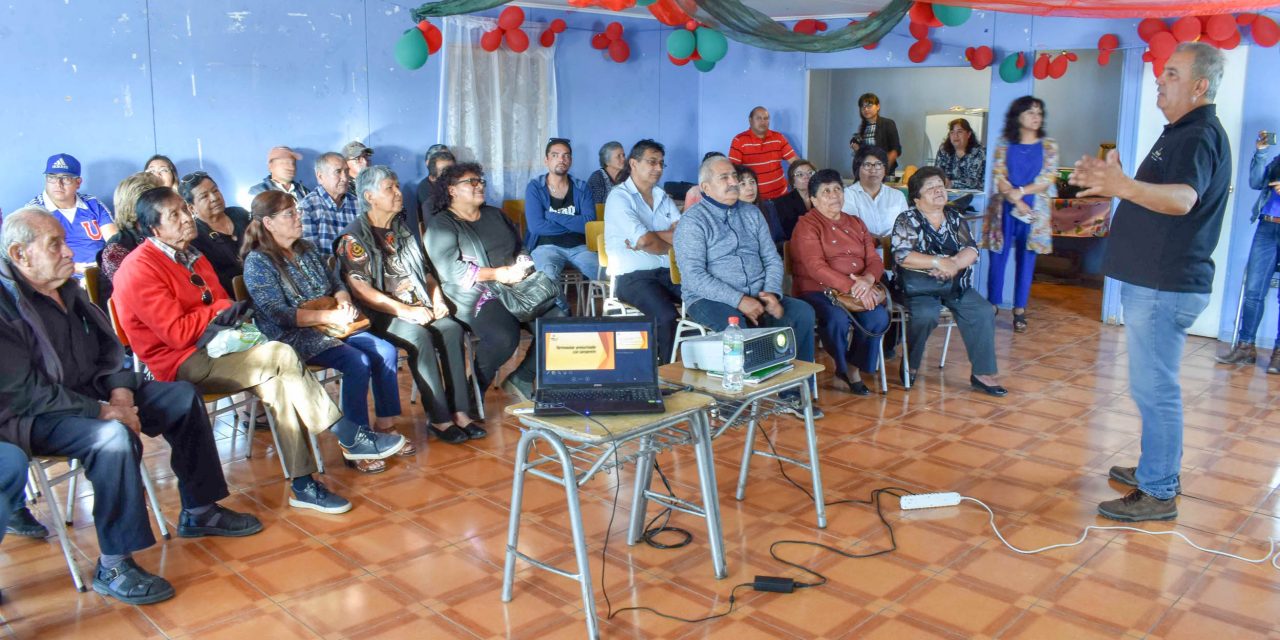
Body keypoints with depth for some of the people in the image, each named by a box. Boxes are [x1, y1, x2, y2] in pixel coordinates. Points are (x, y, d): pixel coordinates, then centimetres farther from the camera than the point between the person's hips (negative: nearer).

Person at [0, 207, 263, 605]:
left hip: (89, 393, 9)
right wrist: (100, 411, -25)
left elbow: (106, 352, 14)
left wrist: (120, 391, -6)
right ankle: (113, 566, -26)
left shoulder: (67, 291, 9)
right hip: (32, 418, -9)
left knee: (182, 396, 4)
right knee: (114, 436, -36)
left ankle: (198, 512, 13)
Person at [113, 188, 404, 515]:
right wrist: (219, 312, -6)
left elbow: (222, 303, 15)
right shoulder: (140, 269, -13)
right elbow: (177, 333, -20)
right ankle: (352, 439, -18)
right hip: (179, 364, -8)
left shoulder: (191, 256, 17)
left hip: (211, 349, 8)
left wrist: (231, 317, -8)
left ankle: (303, 485, -17)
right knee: (281, 356, -25)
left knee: (278, 383, -20)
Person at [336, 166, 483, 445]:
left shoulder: (402, 229, 18)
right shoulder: (354, 237, -5)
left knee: (452, 328, -23)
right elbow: (361, 290, -15)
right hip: (381, 315, -6)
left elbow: (425, 271, 22)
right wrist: (406, 311, -20)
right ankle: (439, 419, -27)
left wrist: (437, 300, 2)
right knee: (419, 336, -33)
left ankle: (459, 411, -24)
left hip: (419, 307, 6)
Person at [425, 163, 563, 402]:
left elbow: (520, 247, 24)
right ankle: (475, 390, -9)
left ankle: (520, 380, 0)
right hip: (476, 297, -7)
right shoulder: (441, 225, 2)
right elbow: (450, 269, -12)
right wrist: (498, 274, -16)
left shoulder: (495, 215, 23)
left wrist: (521, 266, -2)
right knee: (503, 337, -35)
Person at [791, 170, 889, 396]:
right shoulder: (807, 225, -2)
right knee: (838, 318, -35)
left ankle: (855, 369, 0)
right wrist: (852, 288, -23)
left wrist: (868, 279, -13)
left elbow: (875, 260, 12)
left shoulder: (855, 224, 20)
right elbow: (816, 268, -15)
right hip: (816, 290, -5)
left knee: (879, 317, -23)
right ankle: (841, 367, -5)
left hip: (858, 290, 5)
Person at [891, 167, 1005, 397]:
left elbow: (972, 250, 3)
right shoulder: (907, 220, -1)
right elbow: (902, 256, -17)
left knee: (983, 312, -18)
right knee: (925, 314, -33)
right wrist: (939, 262, -21)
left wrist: (953, 264, -18)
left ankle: (983, 374, -12)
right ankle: (910, 366, -8)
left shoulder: (955, 218, 14)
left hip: (956, 285, 5)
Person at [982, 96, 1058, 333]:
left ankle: (1019, 311, 9)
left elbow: (1048, 179, -3)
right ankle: (992, 305, 10)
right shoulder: (1004, 144, 4)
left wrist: (1021, 191, -15)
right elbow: (998, 176, -4)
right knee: (998, 257, 0)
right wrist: (1017, 202, -15)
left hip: (1035, 210, 1)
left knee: (1026, 259, 3)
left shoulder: (1048, 146, 6)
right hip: (1004, 209, -1)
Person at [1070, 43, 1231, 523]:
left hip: (1165, 286, -11)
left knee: (1154, 389, -6)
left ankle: (1158, 493, 3)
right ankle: (1159, 468, 33)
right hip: (1154, 281, 11)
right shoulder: (1182, 133, 17)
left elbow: (1183, 199, -37)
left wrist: (1121, 185, -51)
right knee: (1154, 385, 20)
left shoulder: (1200, 136, -17)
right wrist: (1110, 181, 20)